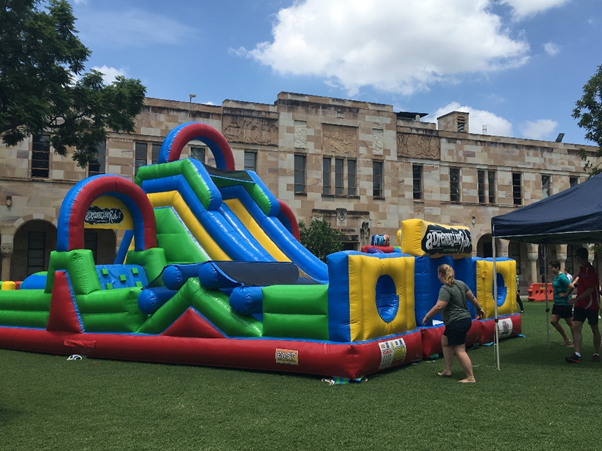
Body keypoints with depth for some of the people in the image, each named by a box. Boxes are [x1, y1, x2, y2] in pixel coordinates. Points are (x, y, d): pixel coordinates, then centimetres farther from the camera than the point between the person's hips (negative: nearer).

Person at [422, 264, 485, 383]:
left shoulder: (445, 289, -19)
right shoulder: (460, 283, 7)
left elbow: (439, 306, -26)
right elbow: (472, 297, 15)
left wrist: (427, 316, -15)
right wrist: (479, 309, 30)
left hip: (456, 323, -10)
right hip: (465, 319, 10)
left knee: (459, 350, -2)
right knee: (445, 341, 20)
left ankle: (470, 377, 3)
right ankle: (447, 370, 24)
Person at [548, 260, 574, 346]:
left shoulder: (562, 277, -19)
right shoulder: (556, 277, 10)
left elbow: (571, 286, -32)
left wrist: (566, 294, -19)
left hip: (564, 303, -10)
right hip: (557, 303, 10)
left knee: (570, 323, 2)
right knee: (553, 321, 7)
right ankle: (566, 339, 21)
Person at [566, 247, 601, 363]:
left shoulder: (589, 270, -18)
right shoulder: (582, 269, 10)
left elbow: (591, 289, -24)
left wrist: (577, 298, -25)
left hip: (591, 305, -8)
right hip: (581, 304, 8)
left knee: (594, 329, 7)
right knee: (576, 327, -4)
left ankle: (596, 354, 20)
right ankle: (577, 355, -8)